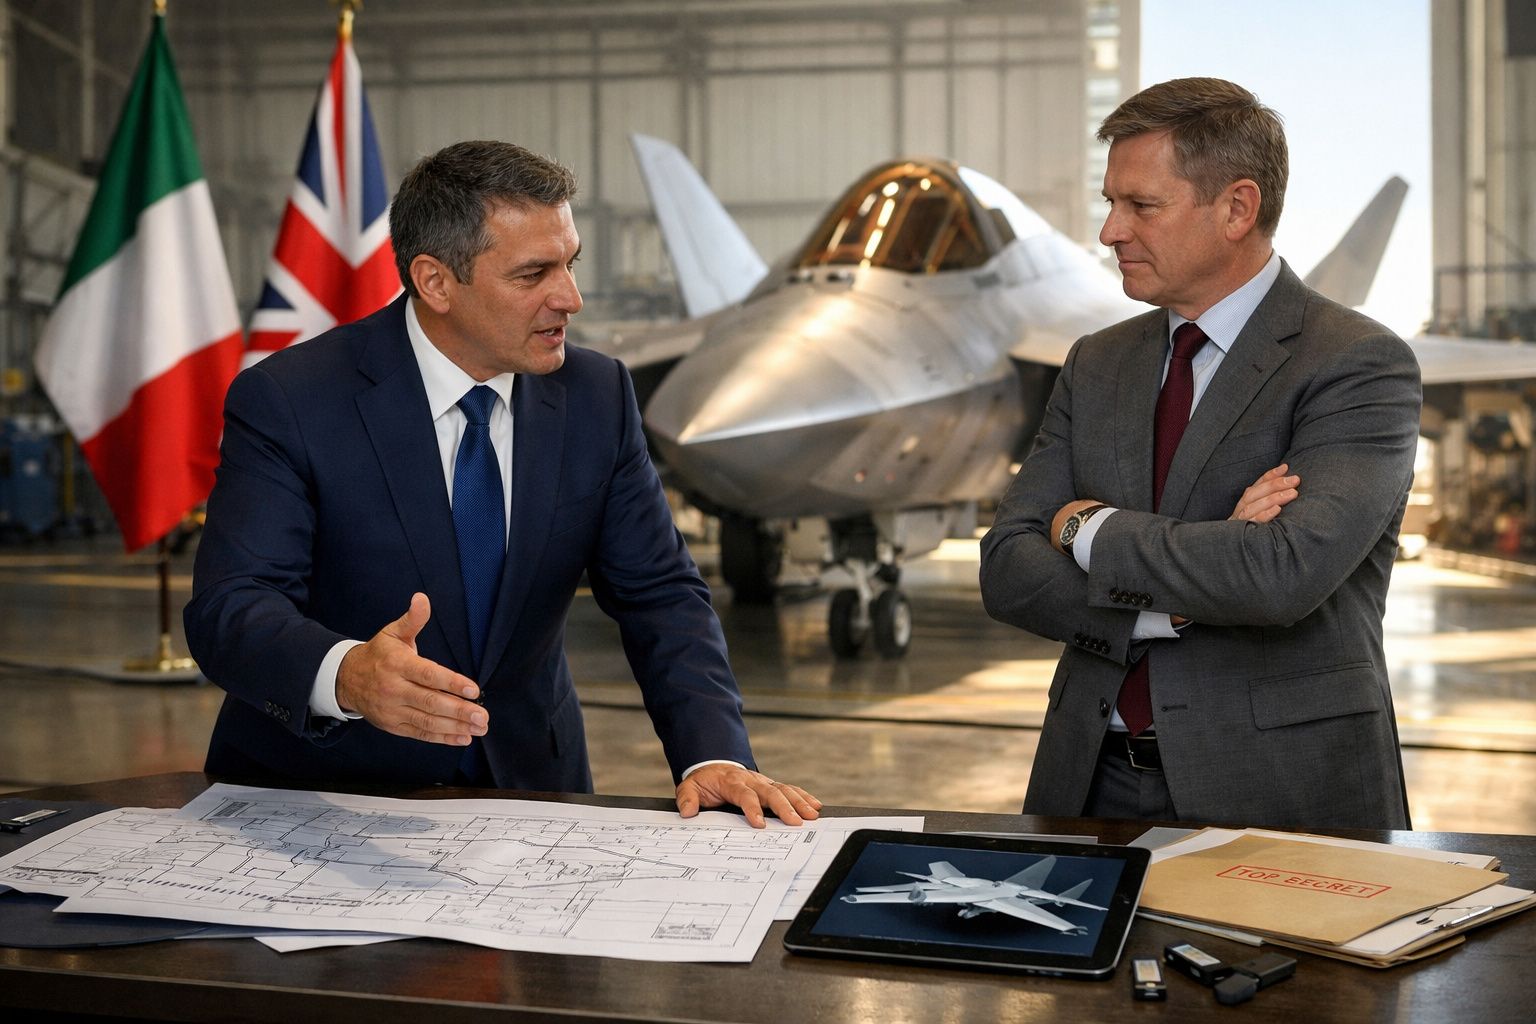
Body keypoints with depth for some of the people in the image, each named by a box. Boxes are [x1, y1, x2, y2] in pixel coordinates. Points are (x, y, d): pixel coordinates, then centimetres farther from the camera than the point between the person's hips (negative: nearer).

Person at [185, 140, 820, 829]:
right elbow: (228, 609, -20)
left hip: (524, 788, 0)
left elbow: (659, 593, 2)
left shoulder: (596, 397, 0)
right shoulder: (286, 403, -12)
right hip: (317, 795, 0)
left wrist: (715, 754, -15)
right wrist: (347, 675, -42)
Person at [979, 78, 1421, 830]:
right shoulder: (1097, 364, 12)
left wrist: (1091, 529, -8)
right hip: (1095, 780, 4)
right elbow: (1007, 570, 3)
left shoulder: (1358, 366, -6)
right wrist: (1178, 602, -12)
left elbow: (1288, 573, -21)